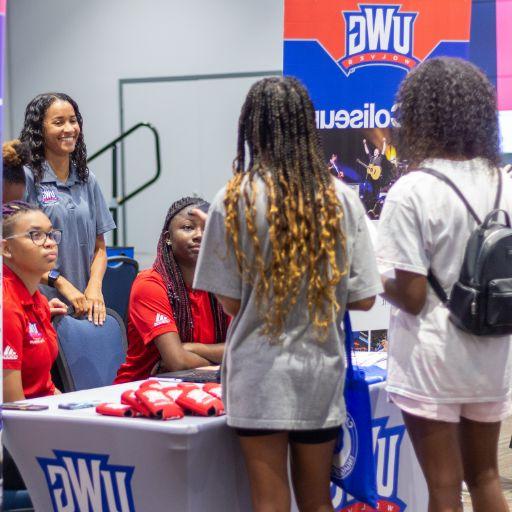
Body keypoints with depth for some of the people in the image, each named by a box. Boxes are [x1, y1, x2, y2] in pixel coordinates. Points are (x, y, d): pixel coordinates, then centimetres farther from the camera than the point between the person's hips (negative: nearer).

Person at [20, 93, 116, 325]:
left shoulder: (87, 182, 14)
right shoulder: (27, 178, -4)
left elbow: (99, 247, 15)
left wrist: (94, 287, -3)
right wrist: (62, 284, -14)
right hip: (42, 304, -5)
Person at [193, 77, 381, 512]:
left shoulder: (235, 199, -9)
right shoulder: (341, 199, -2)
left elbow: (230, 301, -8)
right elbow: (363, 298, 0)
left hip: (260, 374, -2)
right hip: (322, 372, 2)